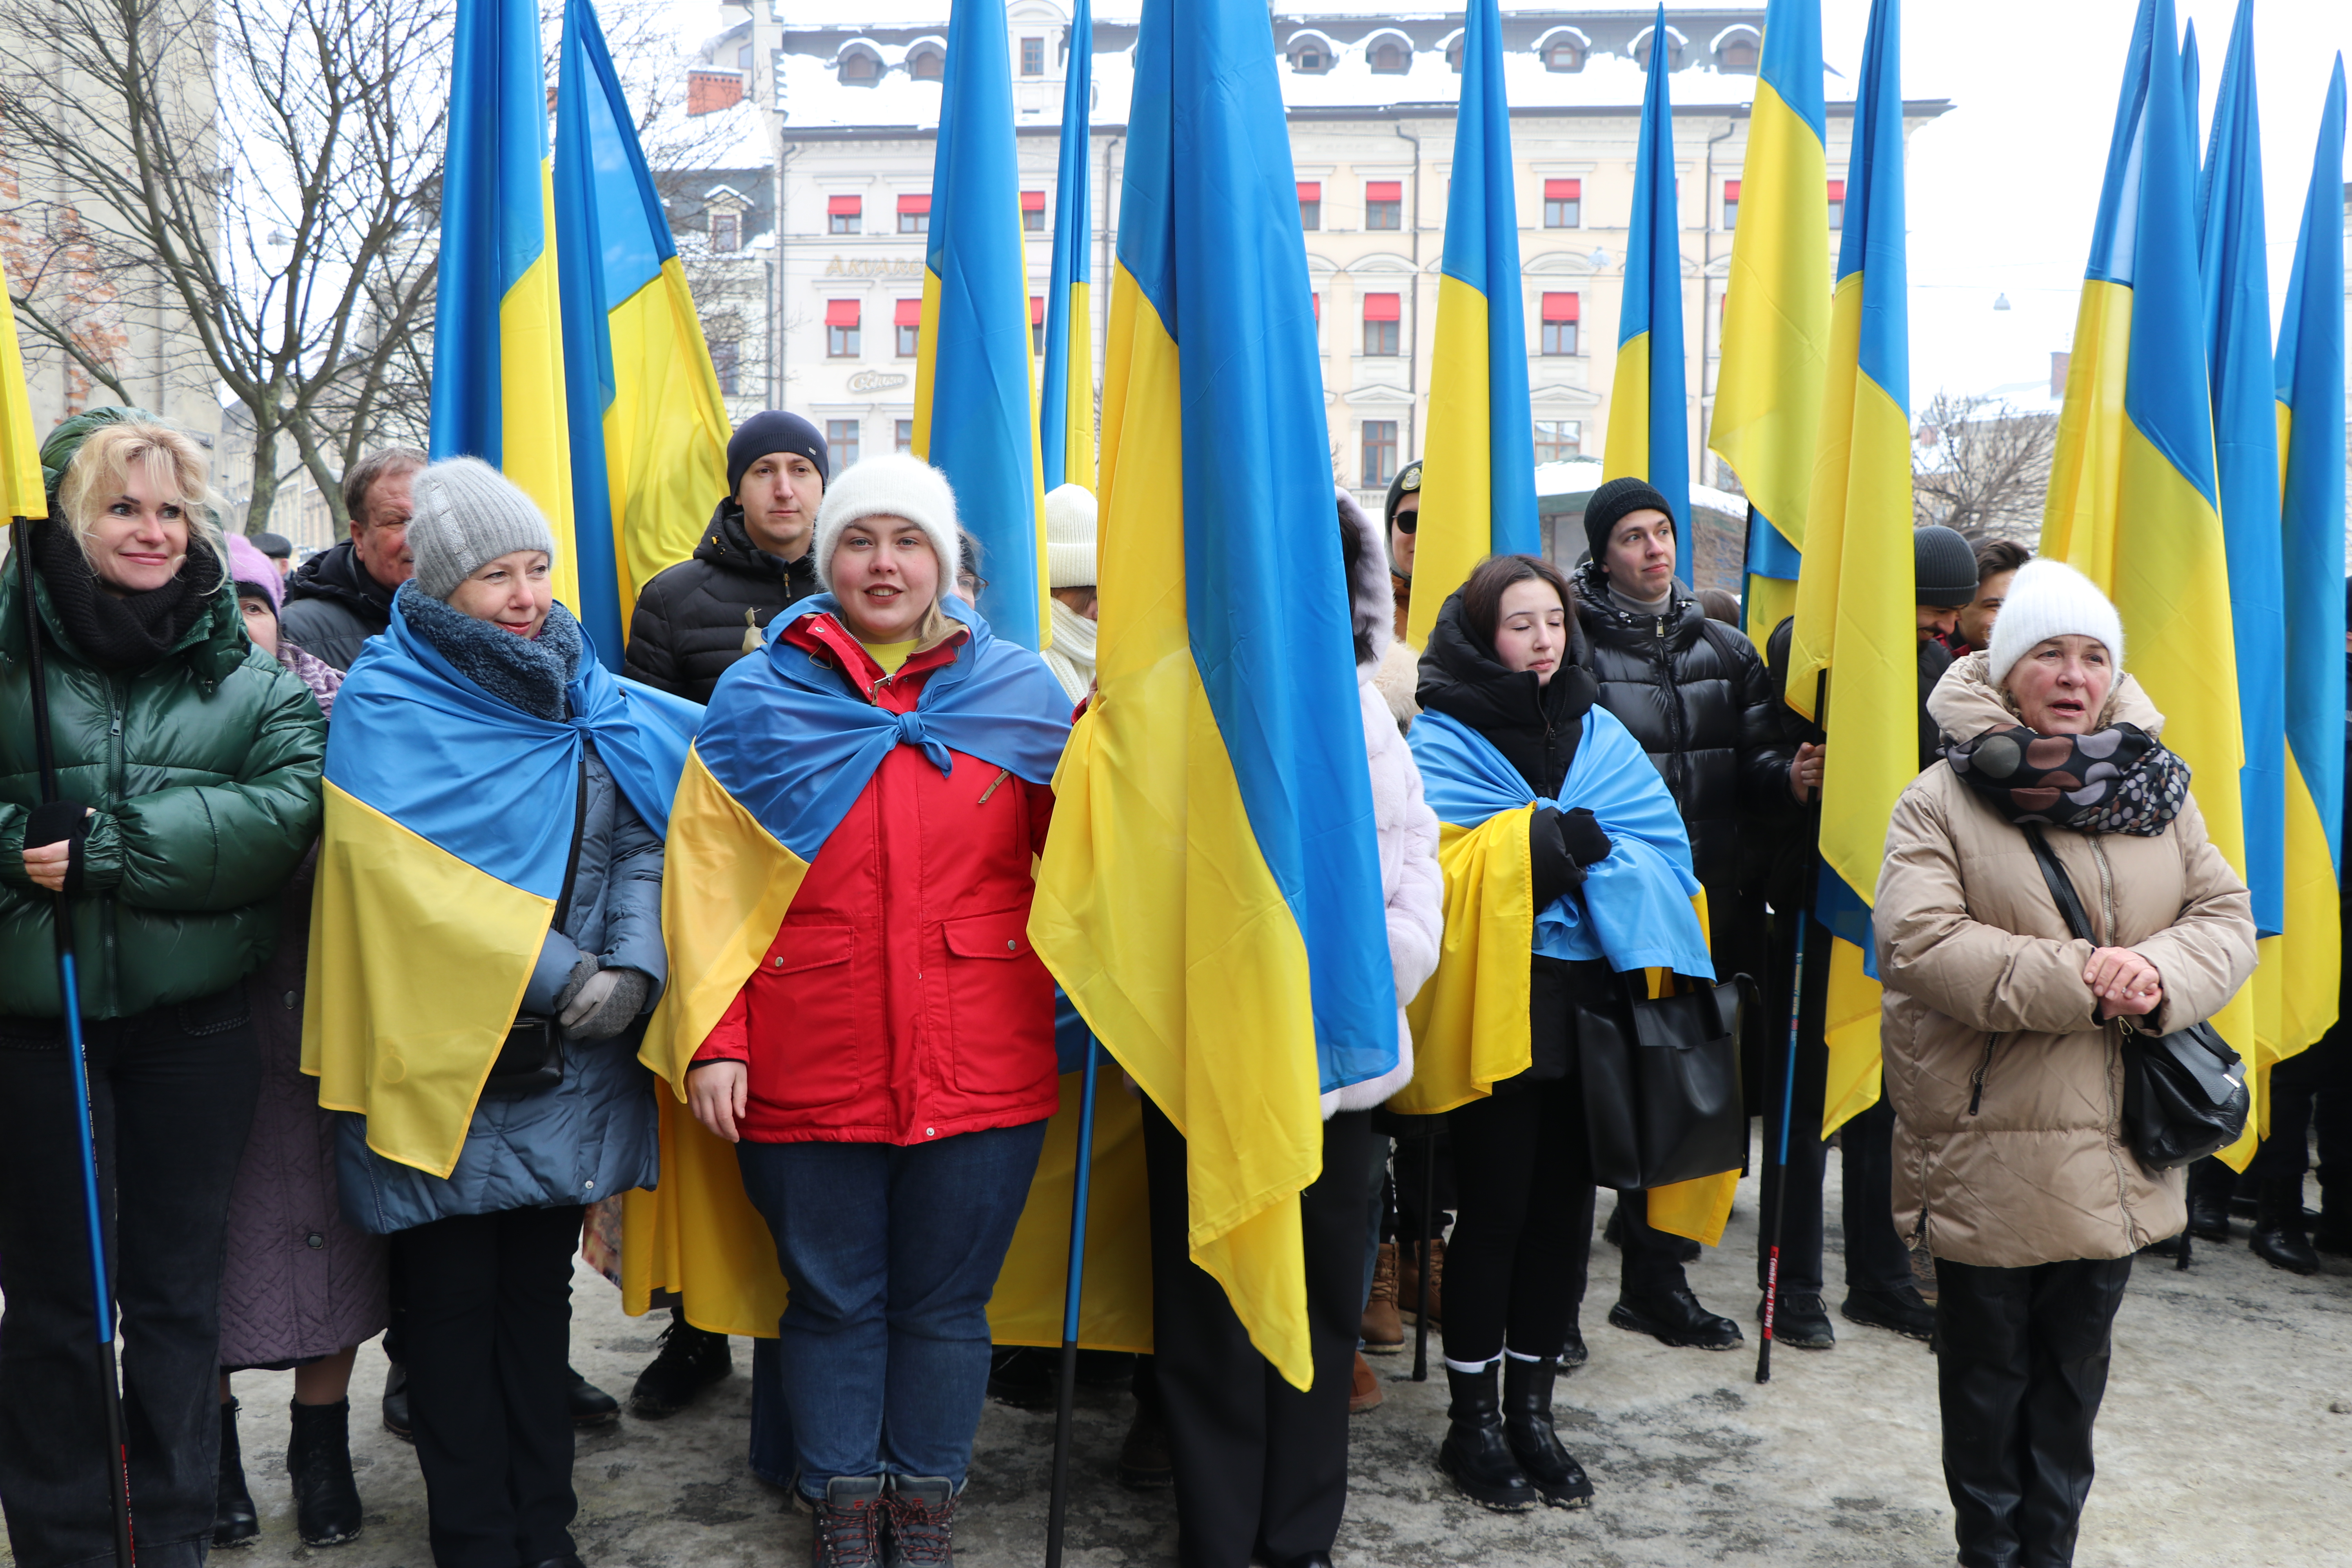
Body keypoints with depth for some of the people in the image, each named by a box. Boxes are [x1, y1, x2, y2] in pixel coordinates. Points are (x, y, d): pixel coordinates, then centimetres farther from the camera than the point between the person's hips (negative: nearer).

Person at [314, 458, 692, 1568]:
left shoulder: (583, 699, 8)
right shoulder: (387, 709, -7)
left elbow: (641, 841, 3)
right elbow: (417, 881, -16)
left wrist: (633, 965, -14)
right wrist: (557, 975, -19)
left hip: (568, 1063, 4)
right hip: (446, 1061, -4)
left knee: (540, 1289, 13)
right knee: (455, 1300, 6)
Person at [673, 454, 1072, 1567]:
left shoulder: (1022, 692, 6)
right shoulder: (755, 703, 4)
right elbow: (707, 884, 2)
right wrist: (711, 1040, -5)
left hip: (981, 1070, 1)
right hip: (810, 1070, 0)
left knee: (946, 1303, 11)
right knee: (833, 1298, 12)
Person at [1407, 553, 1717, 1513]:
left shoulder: (1598, 734, 13)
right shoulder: (1443, 738, -3)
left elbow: (1663, 846, 3)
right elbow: (1439, 862, -17)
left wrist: (1582, 845, -14)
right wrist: (1545, 840, -15)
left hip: (1588, 997, 5)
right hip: (1494, 1004, -5)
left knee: (1564, 1205, 10)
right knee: (1495, 1208, 0)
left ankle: (1531, 1409, 23)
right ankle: (1471, 1420, 15)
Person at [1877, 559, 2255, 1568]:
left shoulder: (2156, 792, 6)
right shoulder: (1941, 800, -10)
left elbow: (2228, 917, 5)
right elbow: (1918, 945, -21)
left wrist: (2163, 973, -17)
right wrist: (2079, 980, -23)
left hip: (2116, 1157, 5)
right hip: (1988, 1154, -4)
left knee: (2076, 1366, 18)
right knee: (1987, 1369, 11)